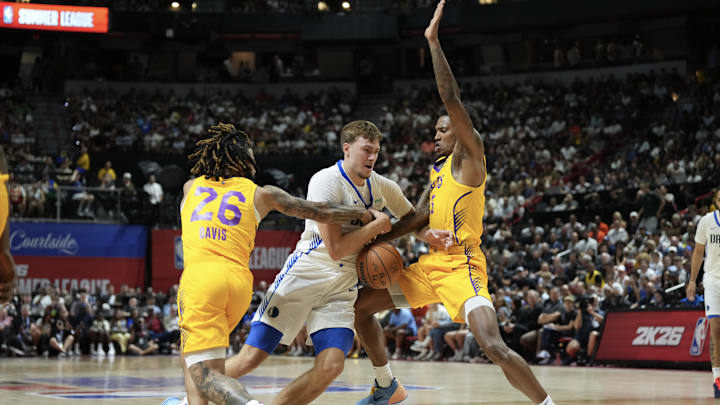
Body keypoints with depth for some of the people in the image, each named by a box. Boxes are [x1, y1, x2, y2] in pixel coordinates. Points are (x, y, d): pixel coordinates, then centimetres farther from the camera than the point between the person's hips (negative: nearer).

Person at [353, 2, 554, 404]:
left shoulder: (470, 156, -7)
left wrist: (434, 42, -16)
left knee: (494, 346, -26)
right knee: (360, 306, 13)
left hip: (462, 267, -9)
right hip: (431, 265, 9)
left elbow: (452, 99, -17)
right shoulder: (438, 170, 17)